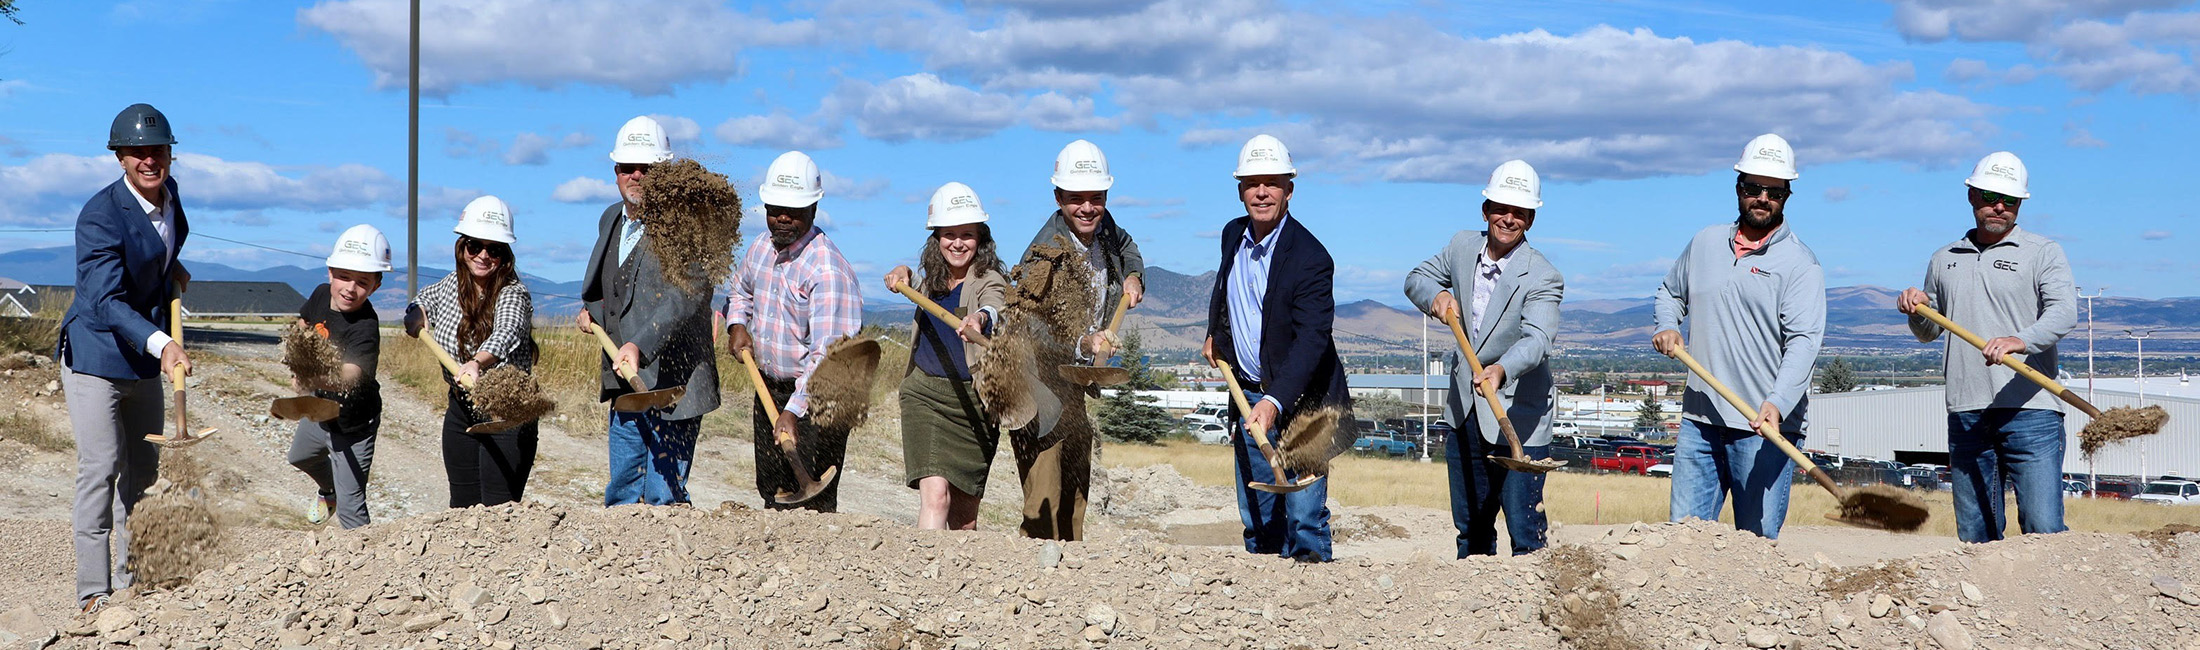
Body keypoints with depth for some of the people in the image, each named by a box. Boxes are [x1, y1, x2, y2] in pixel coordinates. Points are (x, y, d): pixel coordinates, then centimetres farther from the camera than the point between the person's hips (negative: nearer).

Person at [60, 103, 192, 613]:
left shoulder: (169, 193, 1)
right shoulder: (100, 216, -22)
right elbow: (105, 301, -32)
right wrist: (161, 343, -44)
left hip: (145, 359, 8)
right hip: (95, 356, -8)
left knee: (143, 471, 11)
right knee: (101, 468, -11)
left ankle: (132, 581, 20)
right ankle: (93, 591, -6)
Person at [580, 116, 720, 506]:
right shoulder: (611, 220, 14)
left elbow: (686, 296, -29)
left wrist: (640, 346, -40)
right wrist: (592, 312, 13)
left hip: (672, 385, -8)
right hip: (625, 386, 8)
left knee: (664, 499, -7)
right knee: (620, 496, 15)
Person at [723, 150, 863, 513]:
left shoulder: (828, 269, -22)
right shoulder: (760, 250, 4)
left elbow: (825, 353, -29)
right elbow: (740, 290, 27)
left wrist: (794, 411, -37)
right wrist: (737, 324, 5)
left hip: (814, 395, -8)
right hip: (769, 389, 8)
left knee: (812, 503, -9)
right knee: (772, 493, 14)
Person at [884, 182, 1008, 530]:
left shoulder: (990, 280, -9)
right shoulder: (931, 279, 7)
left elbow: (994, 306, -34)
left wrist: (979, 319, -57)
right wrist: (902, 274, 10)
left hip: (973, 401, -2)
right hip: (924, 394, 2)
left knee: (964, 516, 9)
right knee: (935, 495, -17)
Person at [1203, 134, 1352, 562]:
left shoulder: (1310, 258, -19)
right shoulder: (1233, 236, 4)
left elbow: (1311, 340, -29)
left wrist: (1275, 402, -39)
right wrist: (1214, 334, 21)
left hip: (1300, 399, -6)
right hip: (1248, 397, 7)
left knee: (1304, 515, -11)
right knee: (1256, 517, 10)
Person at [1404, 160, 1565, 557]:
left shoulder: (1543, 278, -16)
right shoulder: (1463, 246, 3)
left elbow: (1537, 339, -30)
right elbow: (1416, 278, 16)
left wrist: (1501, 369, -50)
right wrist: (1436, 295, -8)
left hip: (1518, 416, -6)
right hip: (1464, 411, 6)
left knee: (1525, 530, -8)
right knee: (1469, 526, 15)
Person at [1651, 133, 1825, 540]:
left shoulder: (1800, 263, -4)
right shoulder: (1705, 243, 13)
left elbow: (1804, 340, -15)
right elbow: (1671, 291, 30)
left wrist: (1777, 403, -30)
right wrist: (1666, 327, 8)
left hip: (1765, 428, -5)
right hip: (1699, 419, 5)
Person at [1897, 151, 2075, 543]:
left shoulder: (2043, 253, 5)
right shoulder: (1943, 261, 19)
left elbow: (2064, 312, -12)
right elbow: (1930, 332, 27)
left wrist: (2020, 340, -31)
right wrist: (1918, 310, 4)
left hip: (2029, 410, -4)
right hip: (1965, 415, 4)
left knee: (2044, 530, -12)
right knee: (1974, 537, 5)